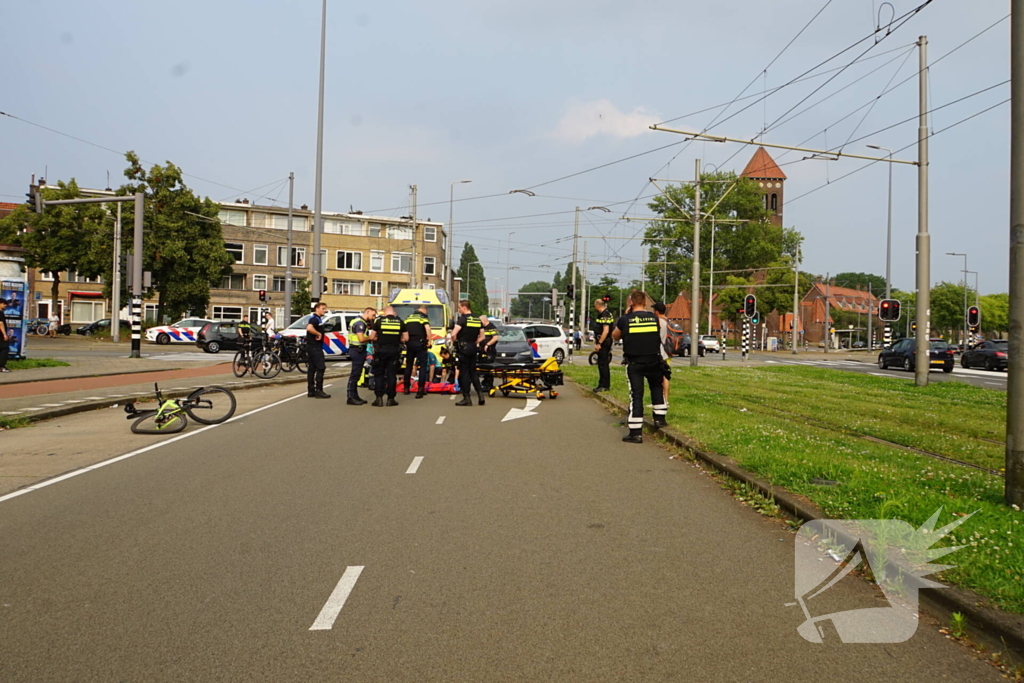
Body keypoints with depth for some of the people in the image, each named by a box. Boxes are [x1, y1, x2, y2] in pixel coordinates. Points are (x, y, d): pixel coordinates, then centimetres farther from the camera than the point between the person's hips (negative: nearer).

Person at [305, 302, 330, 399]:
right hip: (314, 347, -10)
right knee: (321, 367, -10)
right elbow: (309, 328, -35)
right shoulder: (314, 319, -14)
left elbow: (309, 327, 34)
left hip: (314, 347, 10)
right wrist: (319, 334, -22)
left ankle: (311, 391, 12)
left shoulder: (318, 319, 17)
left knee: (312, 368, 9)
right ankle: (318, 391, -10)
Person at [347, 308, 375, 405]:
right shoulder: (360, 323, -15)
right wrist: (370, 337, -8)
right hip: (357, 350, -11)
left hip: (359, 350, 11)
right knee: (355, 374, -7)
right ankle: (351, 398, -4)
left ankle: (355, 396, 23)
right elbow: (361, 339, -23)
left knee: (356, 375, 15)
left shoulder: (362, 322, 18)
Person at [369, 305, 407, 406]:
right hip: (394, 351, 1)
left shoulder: (379, 321, -2)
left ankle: (379, 398, 2)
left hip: (381, 351, -1)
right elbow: (406, 338, 4)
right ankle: (390, 399, 8)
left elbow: (372, 337, -2)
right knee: (392, 375, 7)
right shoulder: (400, 322, 3)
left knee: (379, 374, 8)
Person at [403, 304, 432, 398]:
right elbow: (427, 328, -16)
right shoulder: (423, 316, 0)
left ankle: (406, 388, 24)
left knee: (408, 366, 17)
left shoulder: (408, 317, 17)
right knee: (423, 366, 0)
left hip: (409, 344, 5)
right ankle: (420, 390, -7)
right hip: (420, 343, -5)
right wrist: (429, 340, -9)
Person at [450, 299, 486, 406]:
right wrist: (474, 343, 13)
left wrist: (455, 341, -3)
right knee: (473, 372, 15)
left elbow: (453, 334, -21)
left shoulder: (463, 319, -12)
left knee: (464, 373, -1)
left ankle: (466, 398, 0)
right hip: (473, 348, 7)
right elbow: (482, 337, 13)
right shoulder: (477, 319, 11)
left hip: (463, 348, -7)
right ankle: (480, 394, 7)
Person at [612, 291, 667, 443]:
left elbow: (615, 336, 8)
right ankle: (659, 418, 30)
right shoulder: (654, 318, -1)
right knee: (657, 387, 27)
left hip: (634, 363, -2)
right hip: (653, 361, 2)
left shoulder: (625, 320, -8)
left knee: (636, 395, -2)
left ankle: (636, 432, -4)